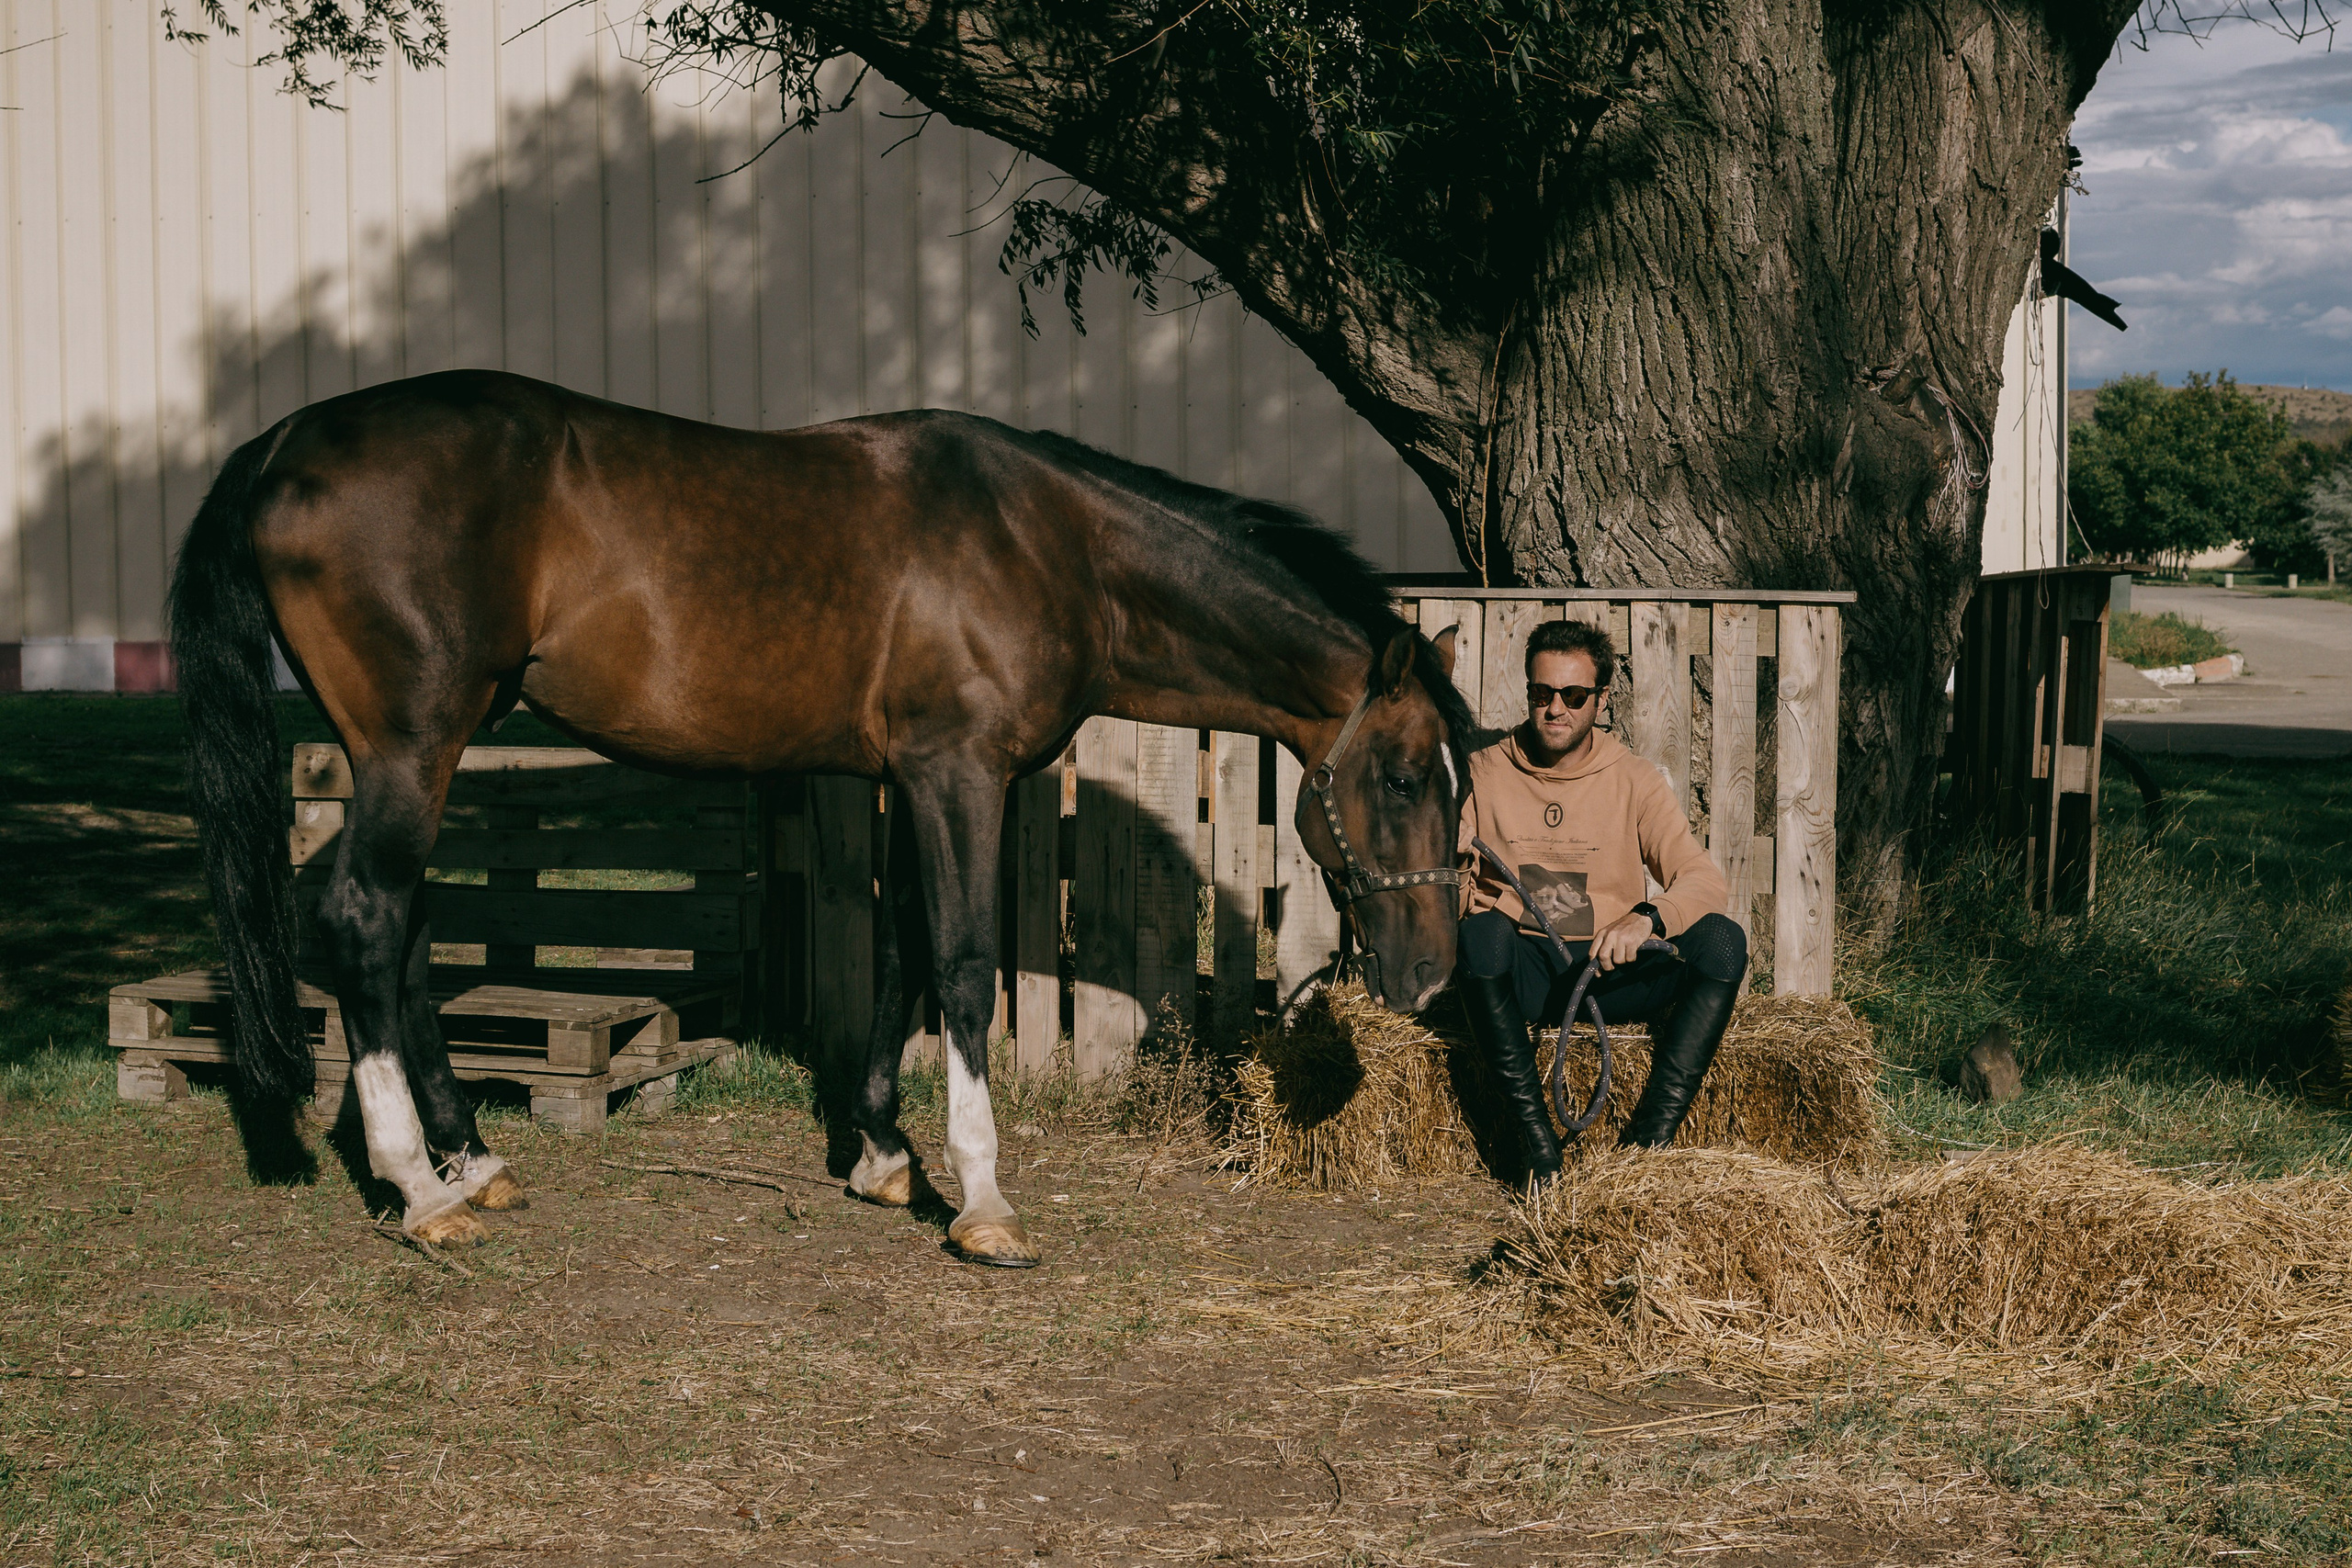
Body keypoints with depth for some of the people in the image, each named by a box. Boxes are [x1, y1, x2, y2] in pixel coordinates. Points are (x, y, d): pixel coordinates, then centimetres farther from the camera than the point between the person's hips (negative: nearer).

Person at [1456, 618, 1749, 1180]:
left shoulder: (1636, 782, 3)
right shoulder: (1483, 773, 3)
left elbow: (1705, 881, -8)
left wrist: (1648, 917, -29)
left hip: (1609, 971, 1)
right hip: (1521, 975, -1)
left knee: (1723, 940, -24)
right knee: (1480, 931, -35)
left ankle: (1647, 1139, -27)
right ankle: (1538, 1147, -31)